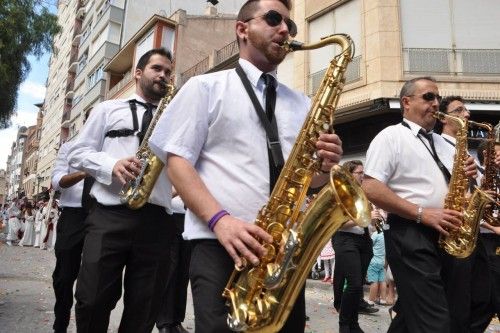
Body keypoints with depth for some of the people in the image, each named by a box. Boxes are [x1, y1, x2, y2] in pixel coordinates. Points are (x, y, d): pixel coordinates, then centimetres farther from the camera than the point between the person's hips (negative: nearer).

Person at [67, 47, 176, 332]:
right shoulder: (109, 109, 17)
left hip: (156, 220, 2)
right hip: (109, 215, -1)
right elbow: (78, 153, 10)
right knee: (93, 300, -1)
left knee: (144, 309, 6)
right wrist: (112, 165, -10)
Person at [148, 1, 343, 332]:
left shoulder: (302, 104, 18)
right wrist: (219, 219, -19)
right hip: (221, 244, -4)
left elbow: (308, 177, 18)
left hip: (288, 246, 5)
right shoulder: (206, 87, 6)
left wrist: (326, 166, -6)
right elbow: (177, 159, -4)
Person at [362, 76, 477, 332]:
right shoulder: (390, 136, -4)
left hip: (444, 237, 8)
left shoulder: (442, 143, 20)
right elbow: (370, 189, -15)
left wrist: (466, 175, 3)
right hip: (410, 236, -8)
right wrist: (423, 213, -18)